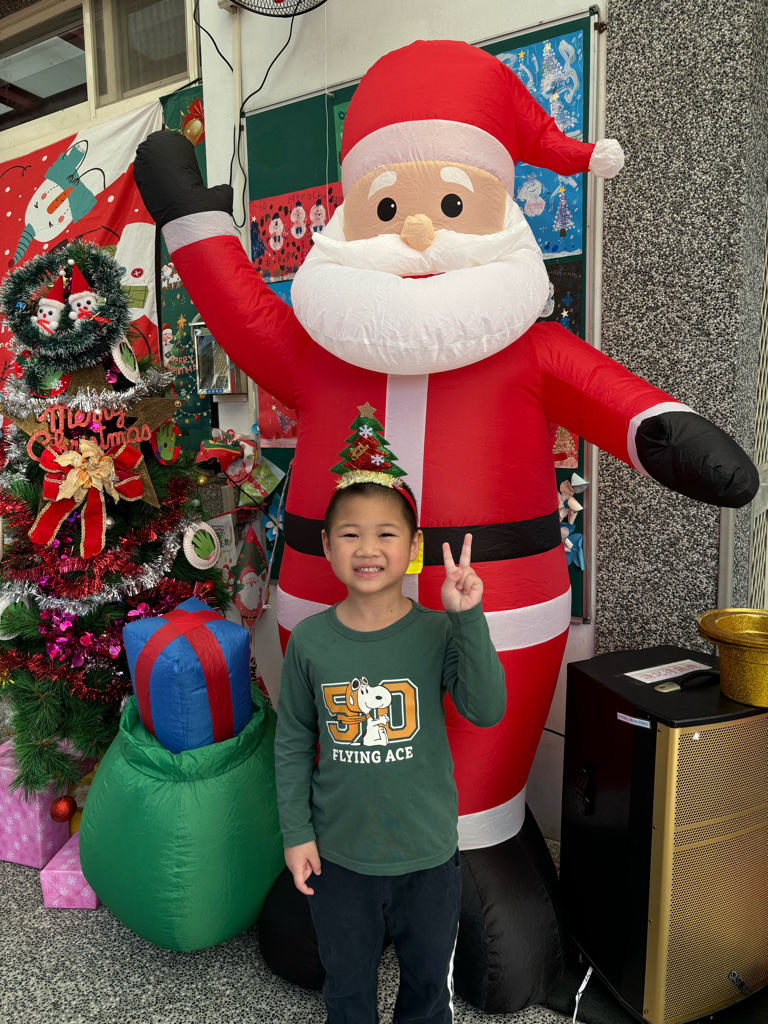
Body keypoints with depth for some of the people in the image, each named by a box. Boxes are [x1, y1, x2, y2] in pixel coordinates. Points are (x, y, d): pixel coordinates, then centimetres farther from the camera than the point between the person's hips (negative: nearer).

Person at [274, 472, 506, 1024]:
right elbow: (293, 744, -2)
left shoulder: (438, 632, -14)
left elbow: (487, 709, -25)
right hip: (338, 853, 1)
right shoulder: (309, 640, -11)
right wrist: (296, 833, -1)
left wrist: (467, 616, -32)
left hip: (428, 852, 0)